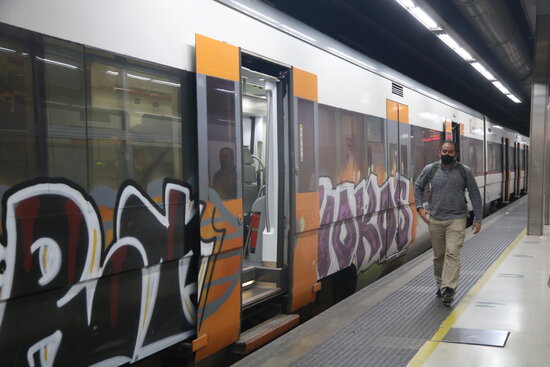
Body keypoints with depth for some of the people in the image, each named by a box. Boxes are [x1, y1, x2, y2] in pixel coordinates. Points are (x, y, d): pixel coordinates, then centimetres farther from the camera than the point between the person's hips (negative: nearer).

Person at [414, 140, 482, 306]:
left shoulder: (465, 171, -1)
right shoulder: (430, 169, 3)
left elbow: (475, 195, 3)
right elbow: (418, 186, 18)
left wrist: (478, 219, 0)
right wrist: (419, 207, 6)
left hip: (456, 219, -2)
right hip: (435, 219, 2)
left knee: (452, 253, -16)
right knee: (438, 255, 10)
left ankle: (449, 289, -19)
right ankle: (441, 285, 27)